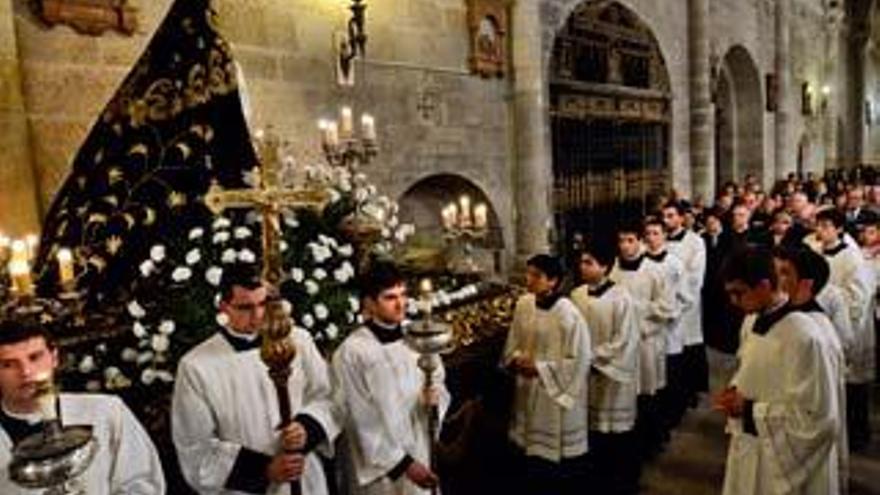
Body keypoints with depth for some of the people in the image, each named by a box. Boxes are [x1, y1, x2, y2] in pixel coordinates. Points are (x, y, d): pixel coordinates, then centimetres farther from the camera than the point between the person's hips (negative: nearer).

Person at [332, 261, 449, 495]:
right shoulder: (352, 352, -18)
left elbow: (439, 383, 7)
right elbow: (364, 422, -16)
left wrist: (434, 398, -15)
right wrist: (403, 463, -15)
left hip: (421, 453, 5)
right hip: (381, 466, -5)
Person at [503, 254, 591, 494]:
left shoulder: (568, 314, -22)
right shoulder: (523, 304, -3)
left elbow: (579, 361, -19)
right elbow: (513, 342, 10)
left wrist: (539, 368, -20)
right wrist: (517, 358, -11)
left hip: (557, 393, -6)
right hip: (528, 390, 6)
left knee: (558, 455, 10)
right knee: (531, 449, 20)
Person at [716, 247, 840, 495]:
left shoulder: (802, 335, -25)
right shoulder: (751, 321, 1)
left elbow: (816, 418, -23)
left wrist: (750, 409, -22)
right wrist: (736, 390, -3)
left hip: (785, 459, -7)